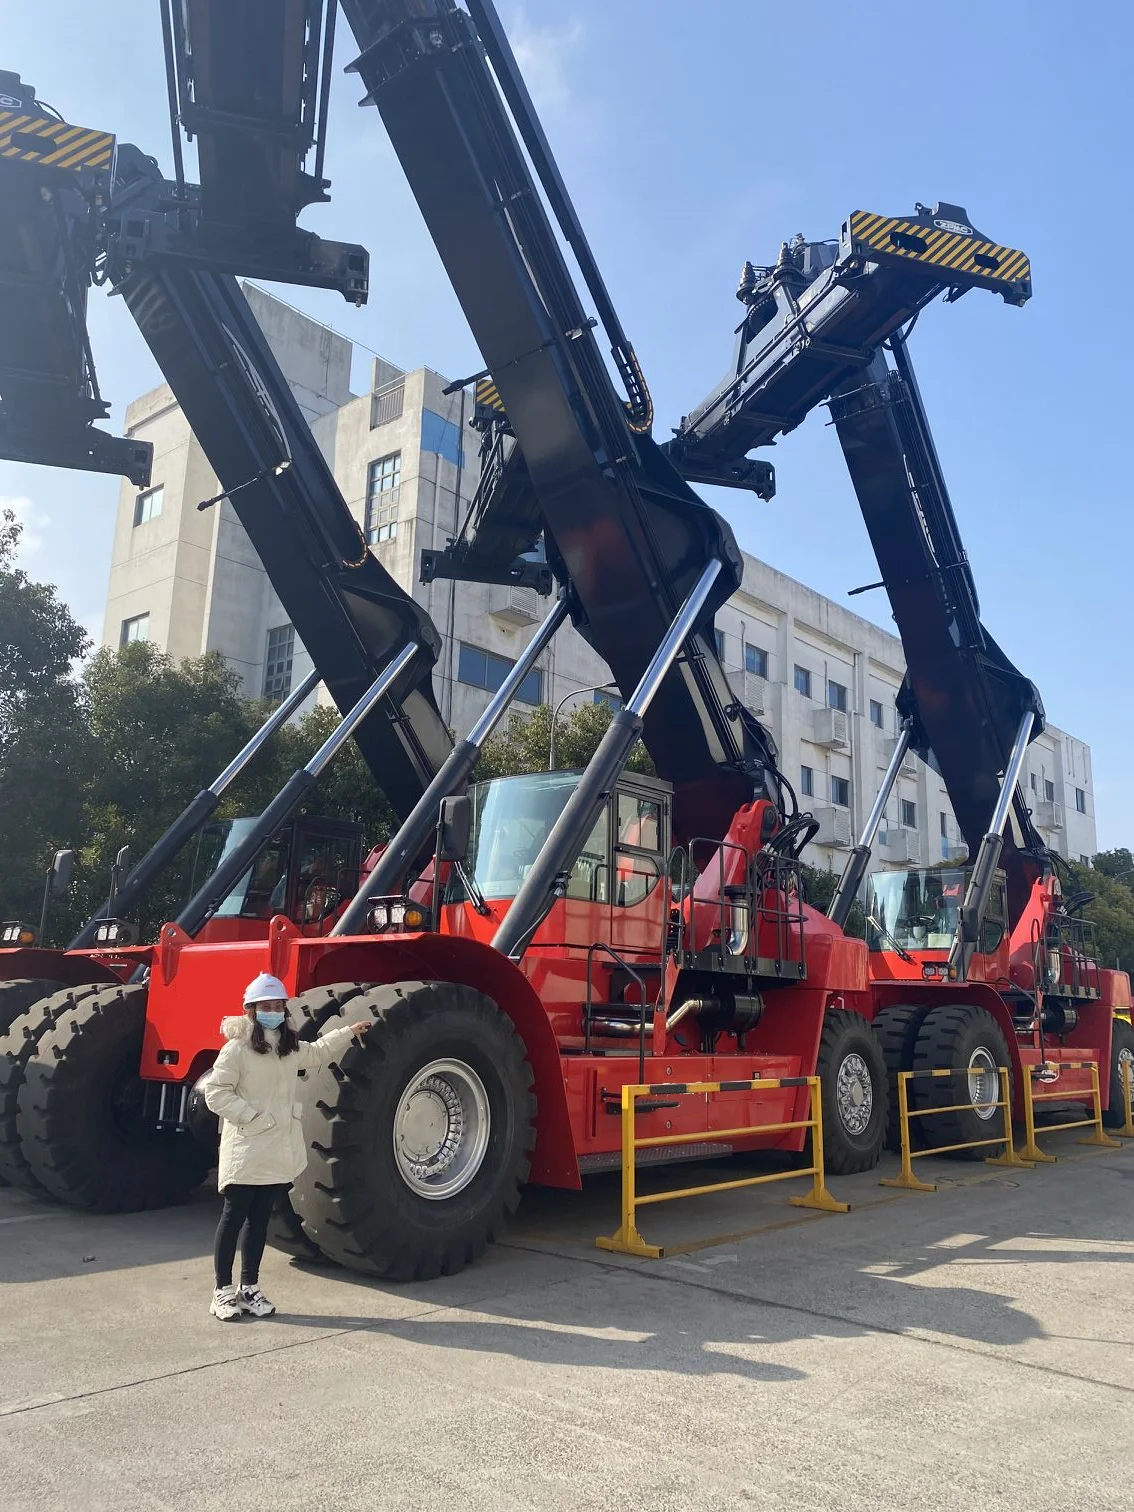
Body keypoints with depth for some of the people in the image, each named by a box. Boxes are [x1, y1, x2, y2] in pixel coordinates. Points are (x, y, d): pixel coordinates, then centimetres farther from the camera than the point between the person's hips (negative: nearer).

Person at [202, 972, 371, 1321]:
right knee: (234, 1218, 2)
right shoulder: (236, 1049, -12)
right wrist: (251, 1115, -19)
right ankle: (224, 1291, 12)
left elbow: (318, 1052, 31)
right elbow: (215, 1093, -14)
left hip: (278, 1152, 7)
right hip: (245, 1151, -6)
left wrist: (349, 1031, 29)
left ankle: (250, 1288, 22)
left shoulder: (291, 1049, 11)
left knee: (260, 1220, 13)